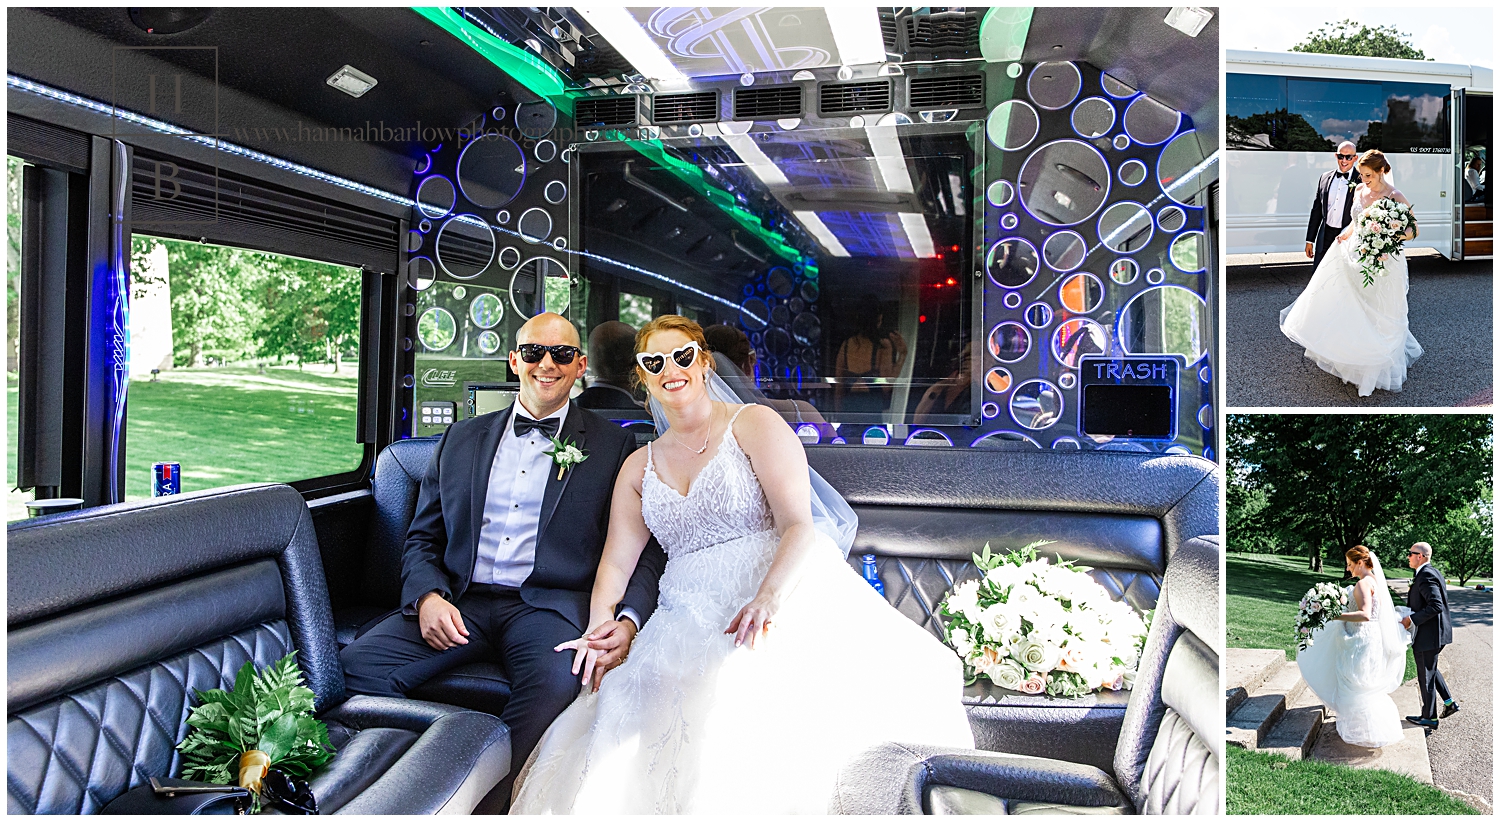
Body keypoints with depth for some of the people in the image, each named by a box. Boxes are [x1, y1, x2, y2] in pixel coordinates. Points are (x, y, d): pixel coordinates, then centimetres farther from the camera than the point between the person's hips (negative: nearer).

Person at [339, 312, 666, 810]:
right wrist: (427, 596, -5)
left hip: (549, 606, -3)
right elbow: (423, 538, 17)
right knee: (358, 663, -21)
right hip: (460, 604, 3)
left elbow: (645, 548, 3)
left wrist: (630, 619, -15)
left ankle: (482, 803, -16)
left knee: (556, 682, -35)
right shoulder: (461, 439, 18)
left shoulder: (612, 446, 8)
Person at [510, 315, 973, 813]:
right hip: (688, 618, 4)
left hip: (781, 595, -4)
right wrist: (599, 630, -8)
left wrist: (767, 598, -25)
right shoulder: (639, 467, 22)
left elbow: (799, 525, -7)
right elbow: (617, 561, 12)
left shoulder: (753, 425, 6)